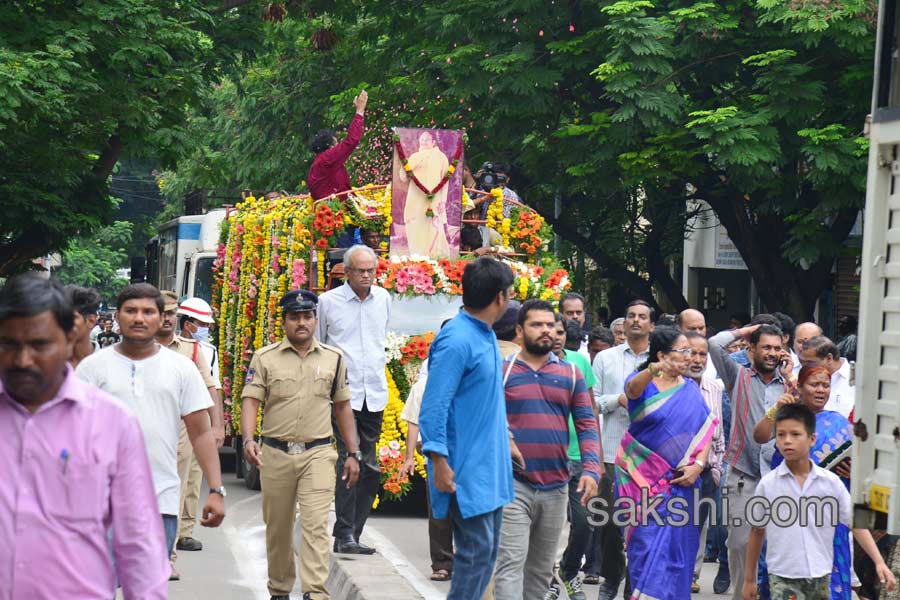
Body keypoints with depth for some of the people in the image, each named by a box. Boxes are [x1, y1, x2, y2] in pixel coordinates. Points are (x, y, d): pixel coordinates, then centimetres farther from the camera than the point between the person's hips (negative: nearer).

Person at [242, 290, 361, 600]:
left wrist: (353, 454, 12)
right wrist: (248, 439, -21)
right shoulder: (265, 358, 3)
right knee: (277, 528, 10)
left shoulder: (334, 359, 9)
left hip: (318, 454, 0)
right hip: (275, 454, 0)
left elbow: (343, 406, 15)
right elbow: (251, 400, -4)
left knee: (316, 524, -14)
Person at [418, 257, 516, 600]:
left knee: (487, 550, 12)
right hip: (466, 468, -10)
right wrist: (440, 462, -23)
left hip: (489, 466, 10)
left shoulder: (486, 335, 11)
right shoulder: (457, 341, -18)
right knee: (476, 550, -8)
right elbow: (433, 406, -20)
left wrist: (503, 441, 19)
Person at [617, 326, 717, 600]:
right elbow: (632, 389, -28)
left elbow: (705, 430, 6)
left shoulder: (691, 389, 8)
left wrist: (698, 465, -11)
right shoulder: (643, 382, -3)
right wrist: (652, 370, -49)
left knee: (675, 545, 2)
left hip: (680, 481, 3)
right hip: (643, 477, -3)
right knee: (647, 543, -6)